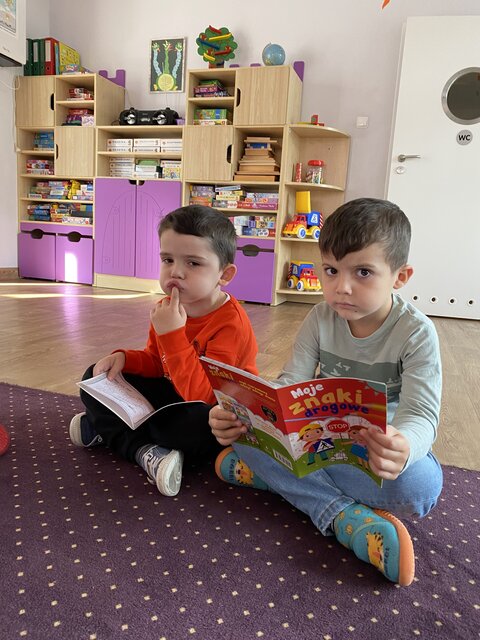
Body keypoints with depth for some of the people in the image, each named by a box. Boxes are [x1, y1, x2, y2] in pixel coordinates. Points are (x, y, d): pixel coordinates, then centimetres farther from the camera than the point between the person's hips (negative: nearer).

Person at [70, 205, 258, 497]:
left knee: (202, 425, -41)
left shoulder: (231, 323, -29)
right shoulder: (167, 308, -4)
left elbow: (199, 395, -35)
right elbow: (156, 362, 10)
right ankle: (145, 450, -16)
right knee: (96, 378, 3)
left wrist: (173, 335, -39)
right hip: (174, 393, 7)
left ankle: (109, 429, -13)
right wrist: (124, 358, -12)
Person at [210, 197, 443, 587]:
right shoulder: (321, 320, -8)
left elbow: (422, 414, -25)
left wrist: (403, 448, -51)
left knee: (421, 484, -36)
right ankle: (346, 517, -27)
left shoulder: (416, 333, -17)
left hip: (385, 449, -2)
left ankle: (276, 475, -24)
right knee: (246, 429, -20)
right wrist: (241, 415, -34)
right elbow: (290, 386, -12)